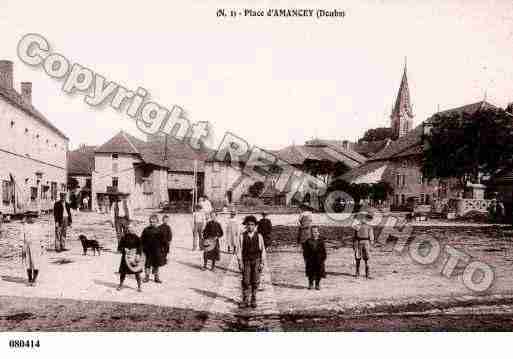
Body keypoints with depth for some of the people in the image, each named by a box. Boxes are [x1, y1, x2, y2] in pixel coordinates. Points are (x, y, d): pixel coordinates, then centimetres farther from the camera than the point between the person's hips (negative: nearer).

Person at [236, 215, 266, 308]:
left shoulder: (259, 236, -1)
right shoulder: (242, 236, -3)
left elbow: (263, 250, 2)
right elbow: (239, 250, -2)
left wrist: (262, 263, -2)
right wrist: (240, 262, -6)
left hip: (256, 261, 1)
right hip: (246, 261, -1)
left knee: (255, 281, 3)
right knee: (246, 281, -1)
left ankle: (253, 300, 15)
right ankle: (245, 301, 8)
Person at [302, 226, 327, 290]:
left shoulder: (321, 241, 2)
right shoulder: (308, 241, 1)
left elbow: (324, 250, 4)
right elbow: (305, 250, 2)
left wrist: (323, 258, -2)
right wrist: (306, 258, -4)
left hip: (319, 260, 0)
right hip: (310, 259, 0)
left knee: (319, 273, 5)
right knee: (310, 273, 6)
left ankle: (317, 284, 18)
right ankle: (310, 284, 20)